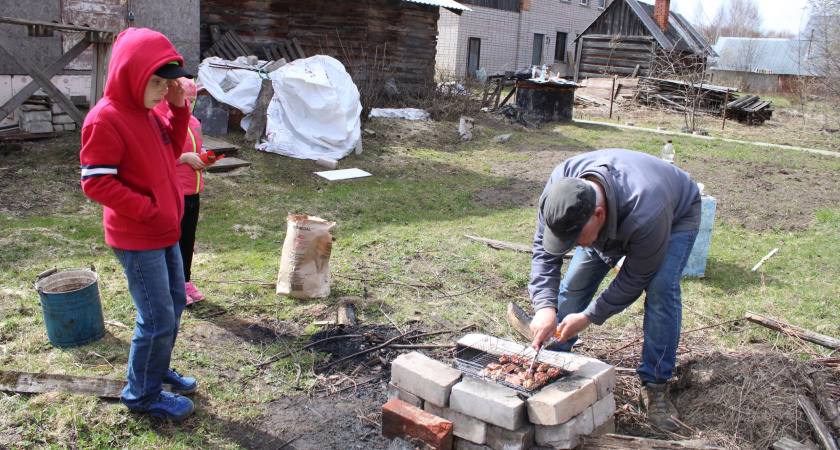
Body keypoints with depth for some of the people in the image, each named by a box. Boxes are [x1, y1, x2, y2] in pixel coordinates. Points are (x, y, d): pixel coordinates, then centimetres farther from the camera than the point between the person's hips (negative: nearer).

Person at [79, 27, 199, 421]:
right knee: (158, 318, -2)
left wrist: (178, 109, 3)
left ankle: (158, 371, 38)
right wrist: (149, 210, -20)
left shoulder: (145, 111, 8)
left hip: (164, 231, 9)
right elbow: (96, 182, -22)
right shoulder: (105, 119, -19)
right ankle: (142, 394, 17)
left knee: (174, 303, 19)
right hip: (137, 239, -9)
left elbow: (170, 151, 16)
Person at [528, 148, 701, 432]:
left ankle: (655, 386, -13)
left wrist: (589, 317, -27)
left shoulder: (645, 214, -47)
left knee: (661, 289, -24)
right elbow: (544, 251, -24)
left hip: (676, 215, -4)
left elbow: (635, 278, -31)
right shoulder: (560, 186, -35)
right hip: (613, 217, 4)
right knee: (575, 281, -5)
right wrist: (545, 307, -36)